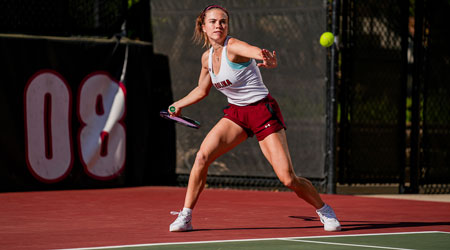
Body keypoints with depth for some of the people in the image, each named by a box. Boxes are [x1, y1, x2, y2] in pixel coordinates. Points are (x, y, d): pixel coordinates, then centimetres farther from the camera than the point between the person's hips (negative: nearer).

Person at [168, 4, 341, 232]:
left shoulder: (233, 46, -17)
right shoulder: (207, 57, 5)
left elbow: (258, 52, -42)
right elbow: (202, 90, 26)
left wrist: (269, 61, -63)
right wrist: (179, 104, 25)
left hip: (262, 111, -6)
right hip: (236, 113, 6)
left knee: (288, 179, -11)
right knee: (203, 156, -17)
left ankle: (325, 211, 15)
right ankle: (185, 217, -7)